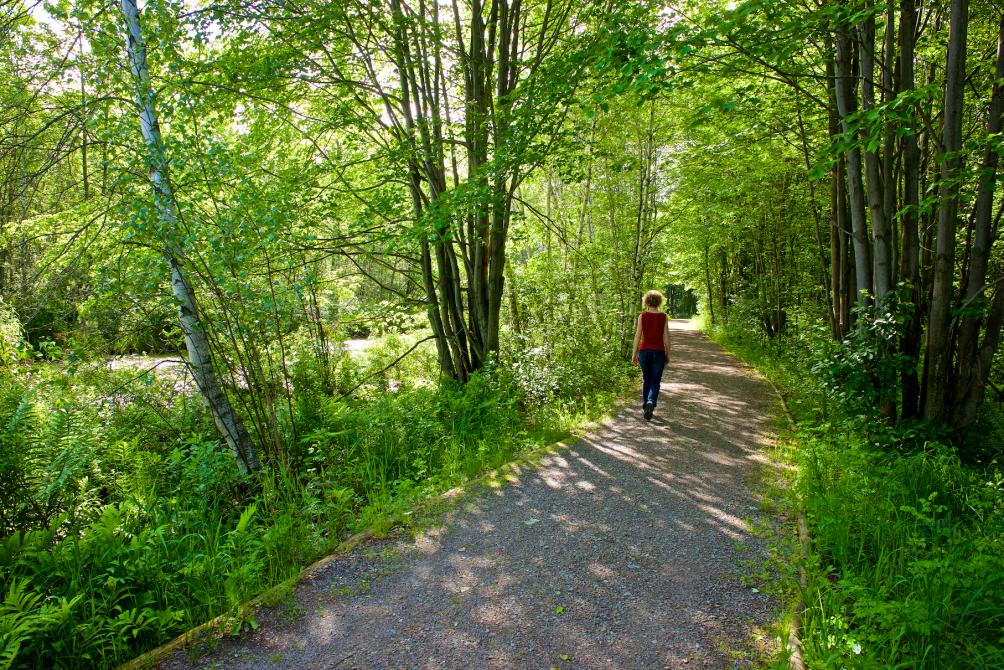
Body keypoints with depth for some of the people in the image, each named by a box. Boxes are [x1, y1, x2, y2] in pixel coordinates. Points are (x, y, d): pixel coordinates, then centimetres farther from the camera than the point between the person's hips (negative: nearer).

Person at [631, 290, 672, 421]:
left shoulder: (642, 316, -4)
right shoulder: (663, 317, -4)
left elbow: (637, 336, -4)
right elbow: (666, 337, -2)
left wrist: (634, 354, 3)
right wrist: (667, 354, 7)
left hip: (644, 351, 1)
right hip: (659, 352, -1)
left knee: (646, 380, 19)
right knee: (655, 382, 4)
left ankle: (645, 404, 24)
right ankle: (651, 402, -20)